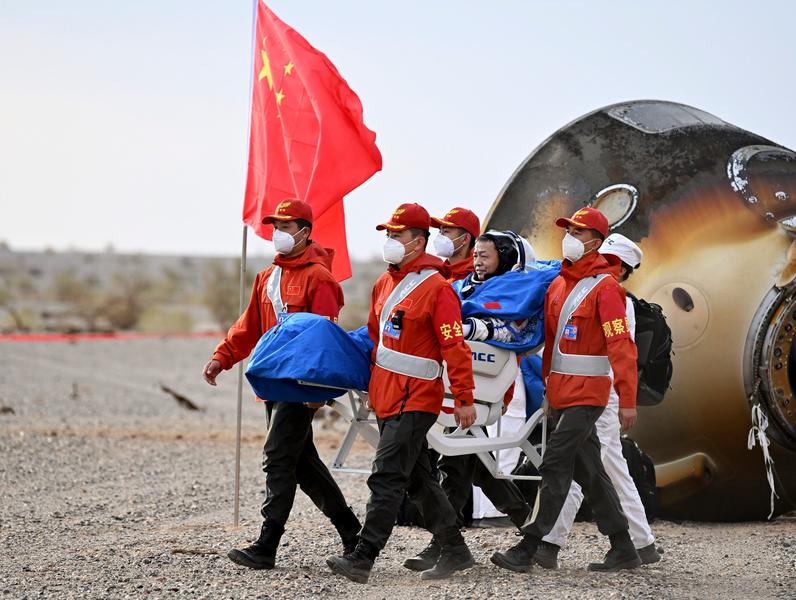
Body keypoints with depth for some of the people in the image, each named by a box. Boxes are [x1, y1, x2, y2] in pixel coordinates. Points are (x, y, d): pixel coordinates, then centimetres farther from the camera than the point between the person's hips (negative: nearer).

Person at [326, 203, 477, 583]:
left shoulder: (436, 287, -13)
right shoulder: (384, 284, 13)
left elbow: (455, 347, -15)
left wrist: (464, 399, -16)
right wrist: (373, 385, 24)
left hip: (416, 400, -9)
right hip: (387, 396, 9)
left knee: (386, 478, -12)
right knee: (418, 480, 14)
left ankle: (363, 559, -14)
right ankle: (455, 551, 23)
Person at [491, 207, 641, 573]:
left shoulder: (605, 287, -11)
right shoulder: (558, 285, 14)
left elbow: (620, 345, -17)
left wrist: (627, 399, -23)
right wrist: (544, 383, 18)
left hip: (587, 393, -9)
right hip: (561, 392, 9)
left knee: (555, 465, -11)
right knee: (588, 471, 10)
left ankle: (527, 549, -10)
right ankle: (623, 549, 17)